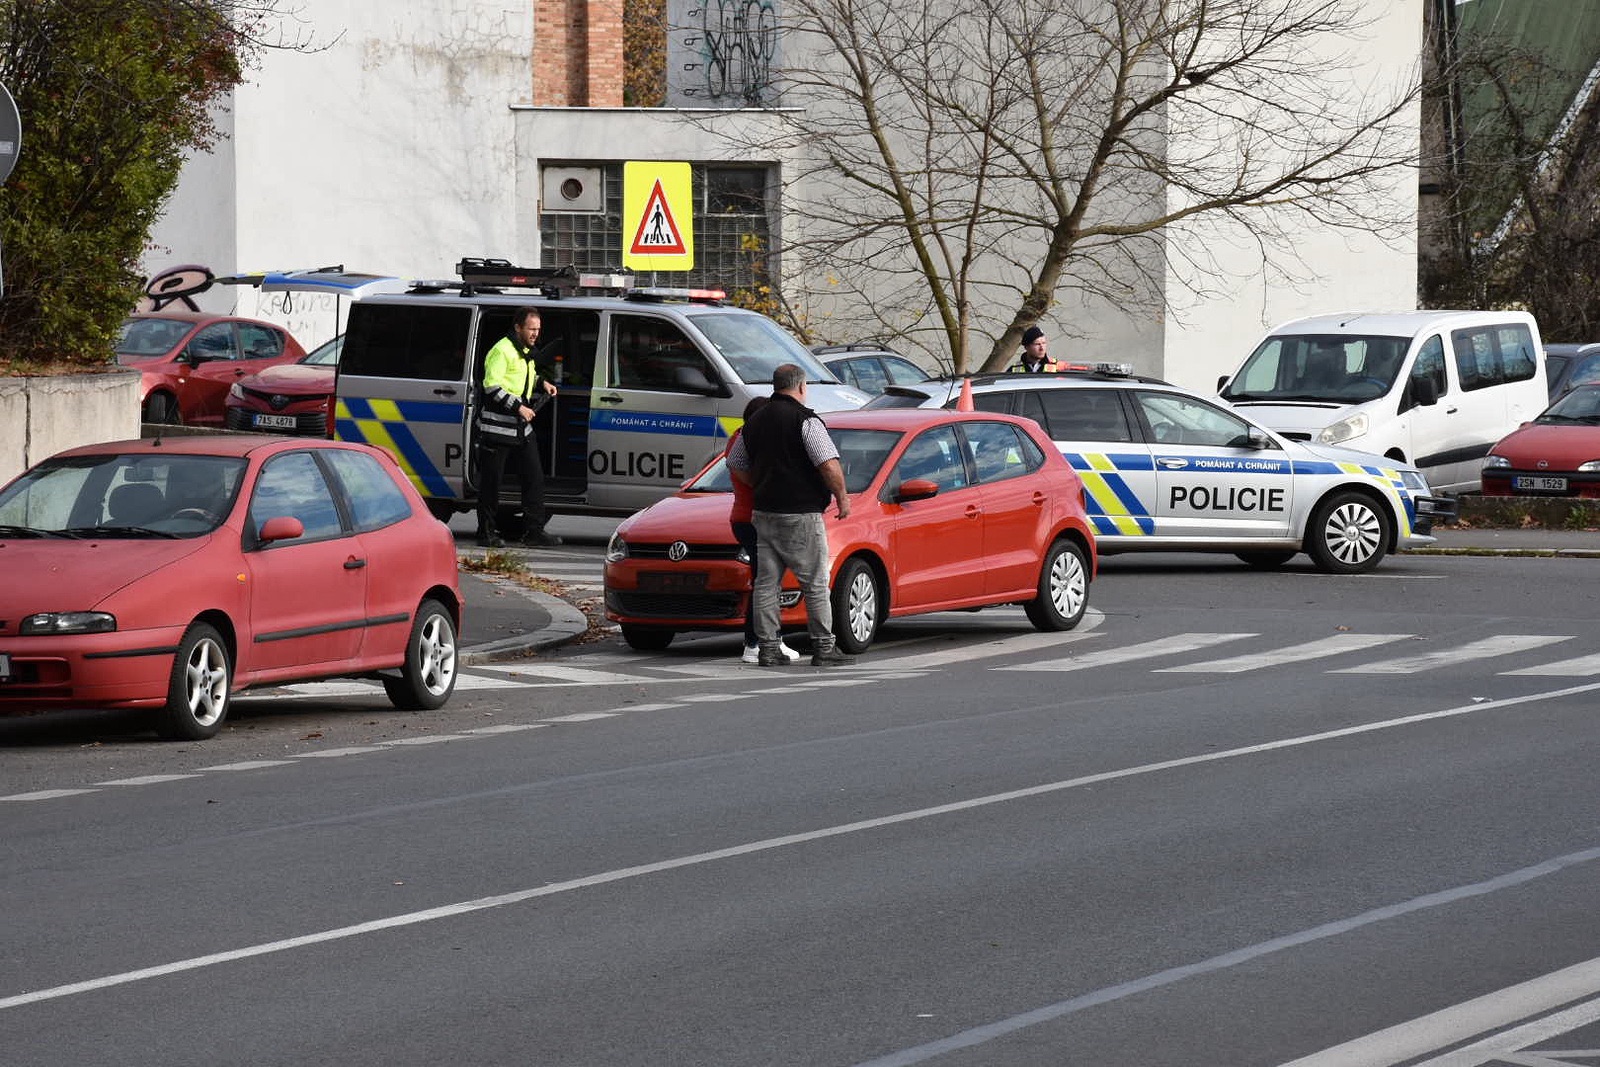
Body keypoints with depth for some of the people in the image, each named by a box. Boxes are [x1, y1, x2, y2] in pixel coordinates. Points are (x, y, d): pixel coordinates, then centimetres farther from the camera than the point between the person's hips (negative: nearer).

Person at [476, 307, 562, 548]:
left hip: (521, 426, 9)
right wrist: (518, 407, -24)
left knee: (534, 476, 5)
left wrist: (542, 382, 12)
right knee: (491, 481, -1)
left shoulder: (525, 352, 15)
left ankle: (534, 531, 8)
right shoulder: (502, 351, -14)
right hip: (497, 426, -9)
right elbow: (492, 385, -22)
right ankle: (487, 533, 6)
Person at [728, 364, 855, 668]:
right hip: (800, 513, -6)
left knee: (766, 583, 7)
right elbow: (829, 464, -19)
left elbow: (736, 466, 21)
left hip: (763, 513, 6)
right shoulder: (805, 420, -11)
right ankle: (823, 647, 1)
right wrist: (842, 496, -6)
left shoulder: (755, 422, 11)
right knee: (815, 583, 0)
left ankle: (768, 648, 5)